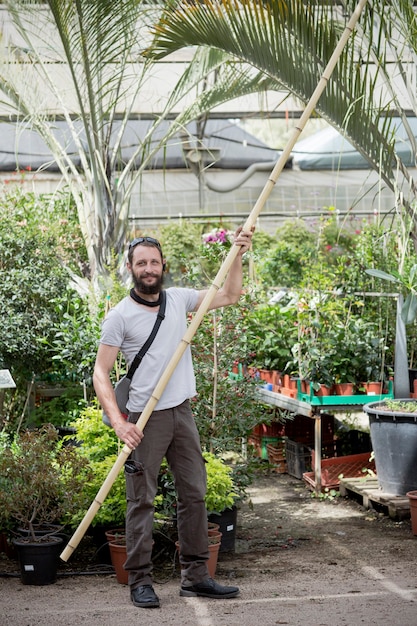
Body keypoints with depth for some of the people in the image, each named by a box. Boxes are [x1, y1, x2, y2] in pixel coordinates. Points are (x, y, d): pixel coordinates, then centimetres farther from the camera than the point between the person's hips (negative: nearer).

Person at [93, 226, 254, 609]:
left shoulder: (178, 299, 8)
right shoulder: (120, 316, -8)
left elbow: (229, 296, 19)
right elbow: (101, 373, -9)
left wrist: (237, 255, 5)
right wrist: (118, 422, -21)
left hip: (182, 412, 6)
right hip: (146, 419, -5)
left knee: (194, 494, 8)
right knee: (142, 500, -2)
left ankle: (195, 577, 16)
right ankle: (140, 581, 6)